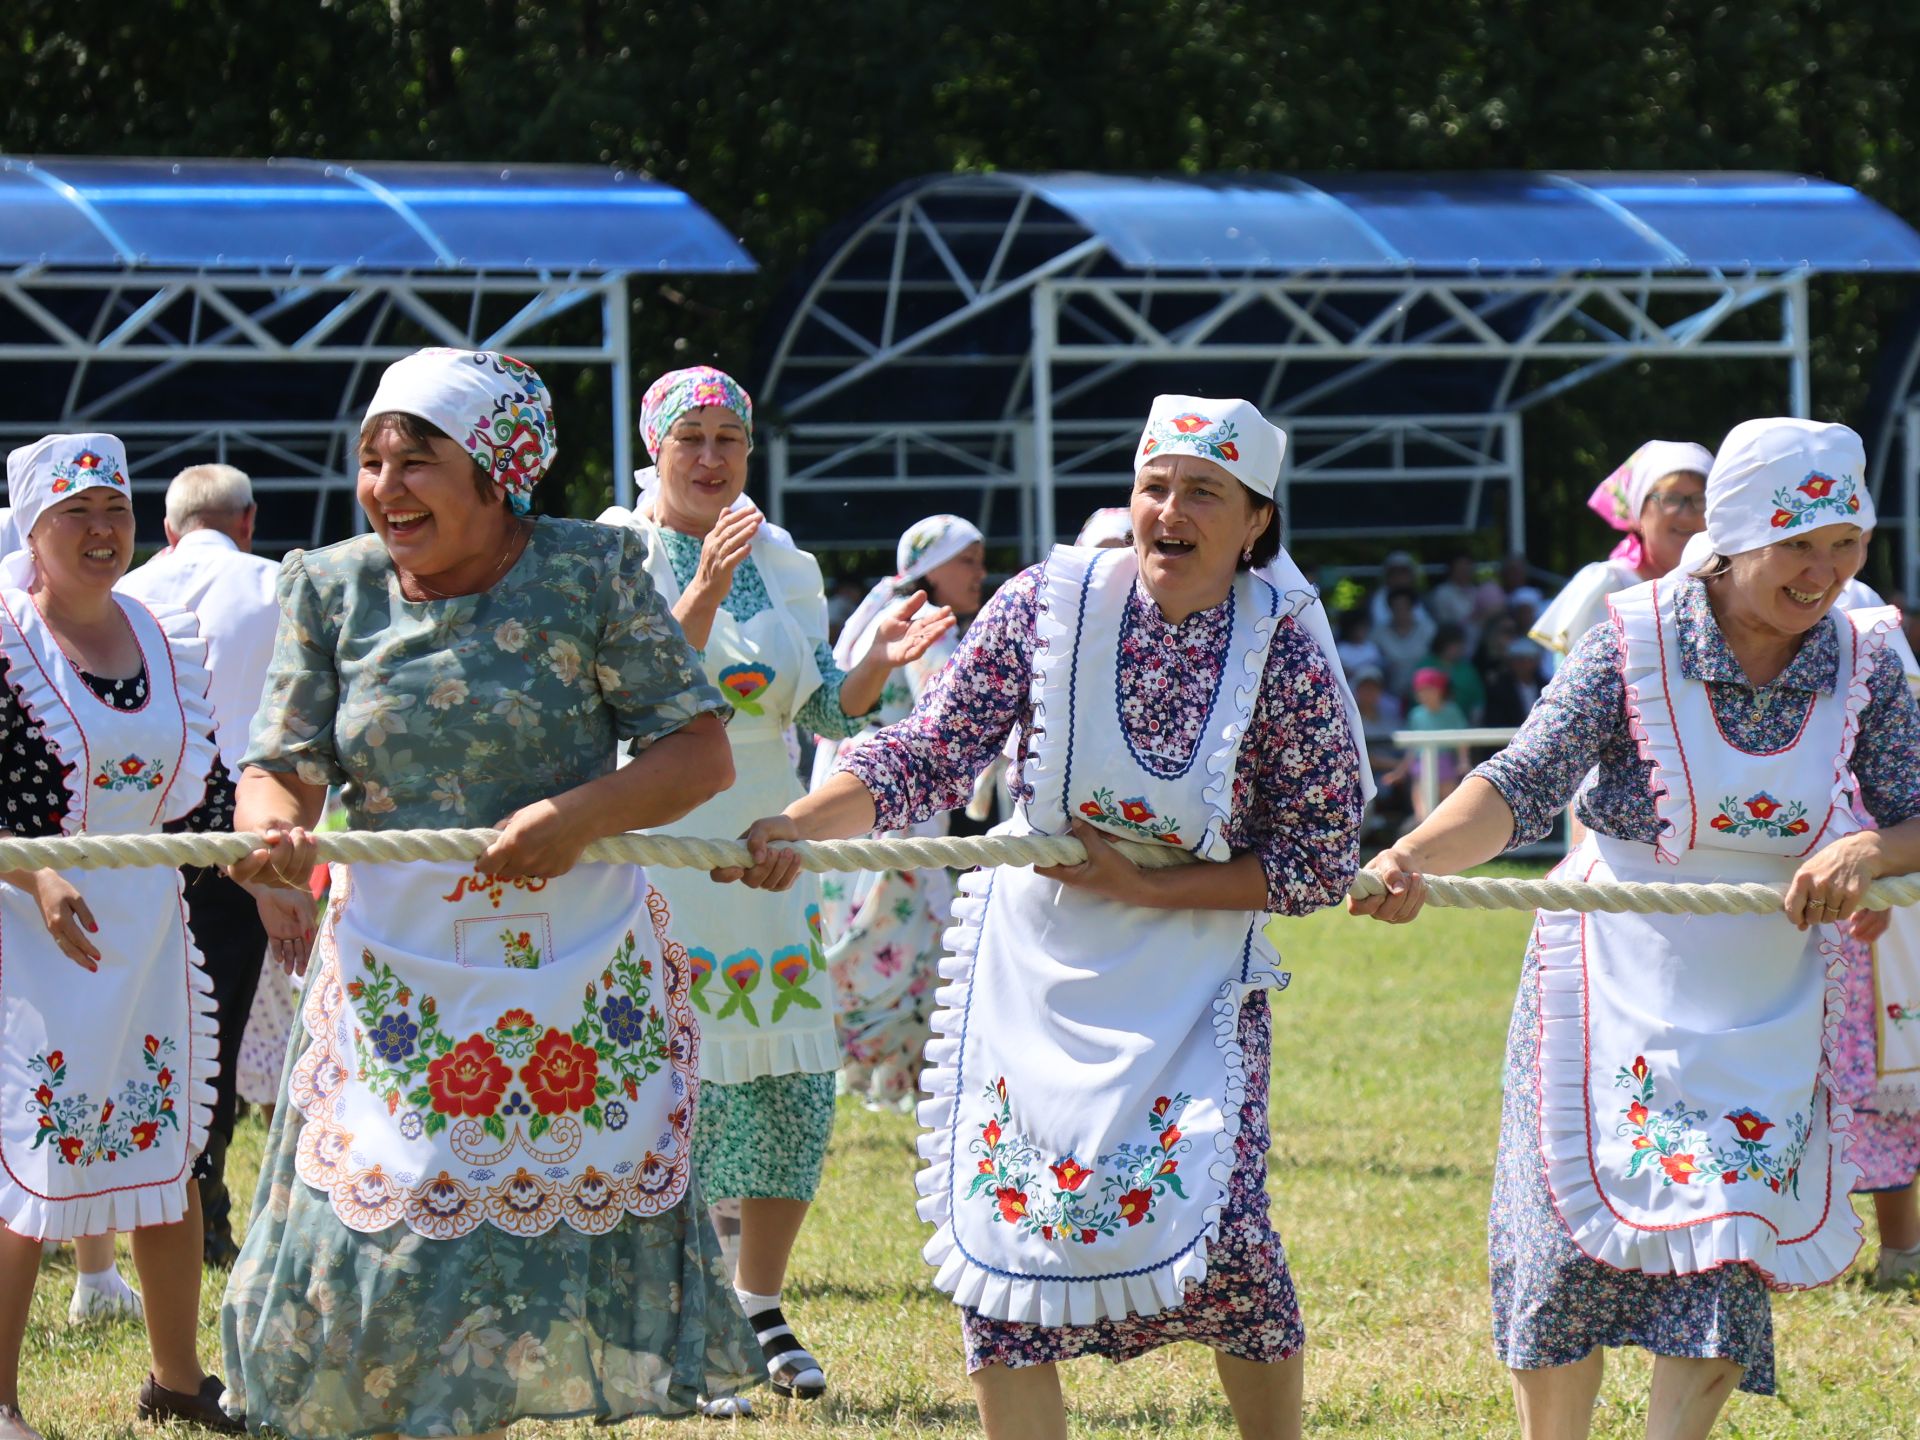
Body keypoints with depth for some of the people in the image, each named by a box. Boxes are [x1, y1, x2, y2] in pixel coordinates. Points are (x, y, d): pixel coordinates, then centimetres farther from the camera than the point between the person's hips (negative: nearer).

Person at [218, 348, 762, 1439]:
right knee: (382, 1239, -3)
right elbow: (284, 767, 0)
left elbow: (701, 752, -6)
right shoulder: (333, 590, 3)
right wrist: (272, 825, -25)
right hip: (396, 971, 2)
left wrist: (580, 815, -23)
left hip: (575, 971, -1)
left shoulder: (594, 572, -5)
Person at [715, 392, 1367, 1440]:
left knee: (1218, 1232, -15)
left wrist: (1145, 889, -14)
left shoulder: (1285, 646, -9)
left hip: (1192, 975, -2)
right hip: (1030, 963, 2)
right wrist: (802, 824, -27)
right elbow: (930, 754, -11)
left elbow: (1321, 861, -6)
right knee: (1001, 1227, -3)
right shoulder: (1048, 604, -7)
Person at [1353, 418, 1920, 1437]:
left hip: (1767, 1006, 2)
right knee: (1573, 1242, -2)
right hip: (1613, 987, -2)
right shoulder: (1635, 640, -14)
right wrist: (1414, 857, -40)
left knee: (1729, 1257, -3)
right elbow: (1522, 787, -22)